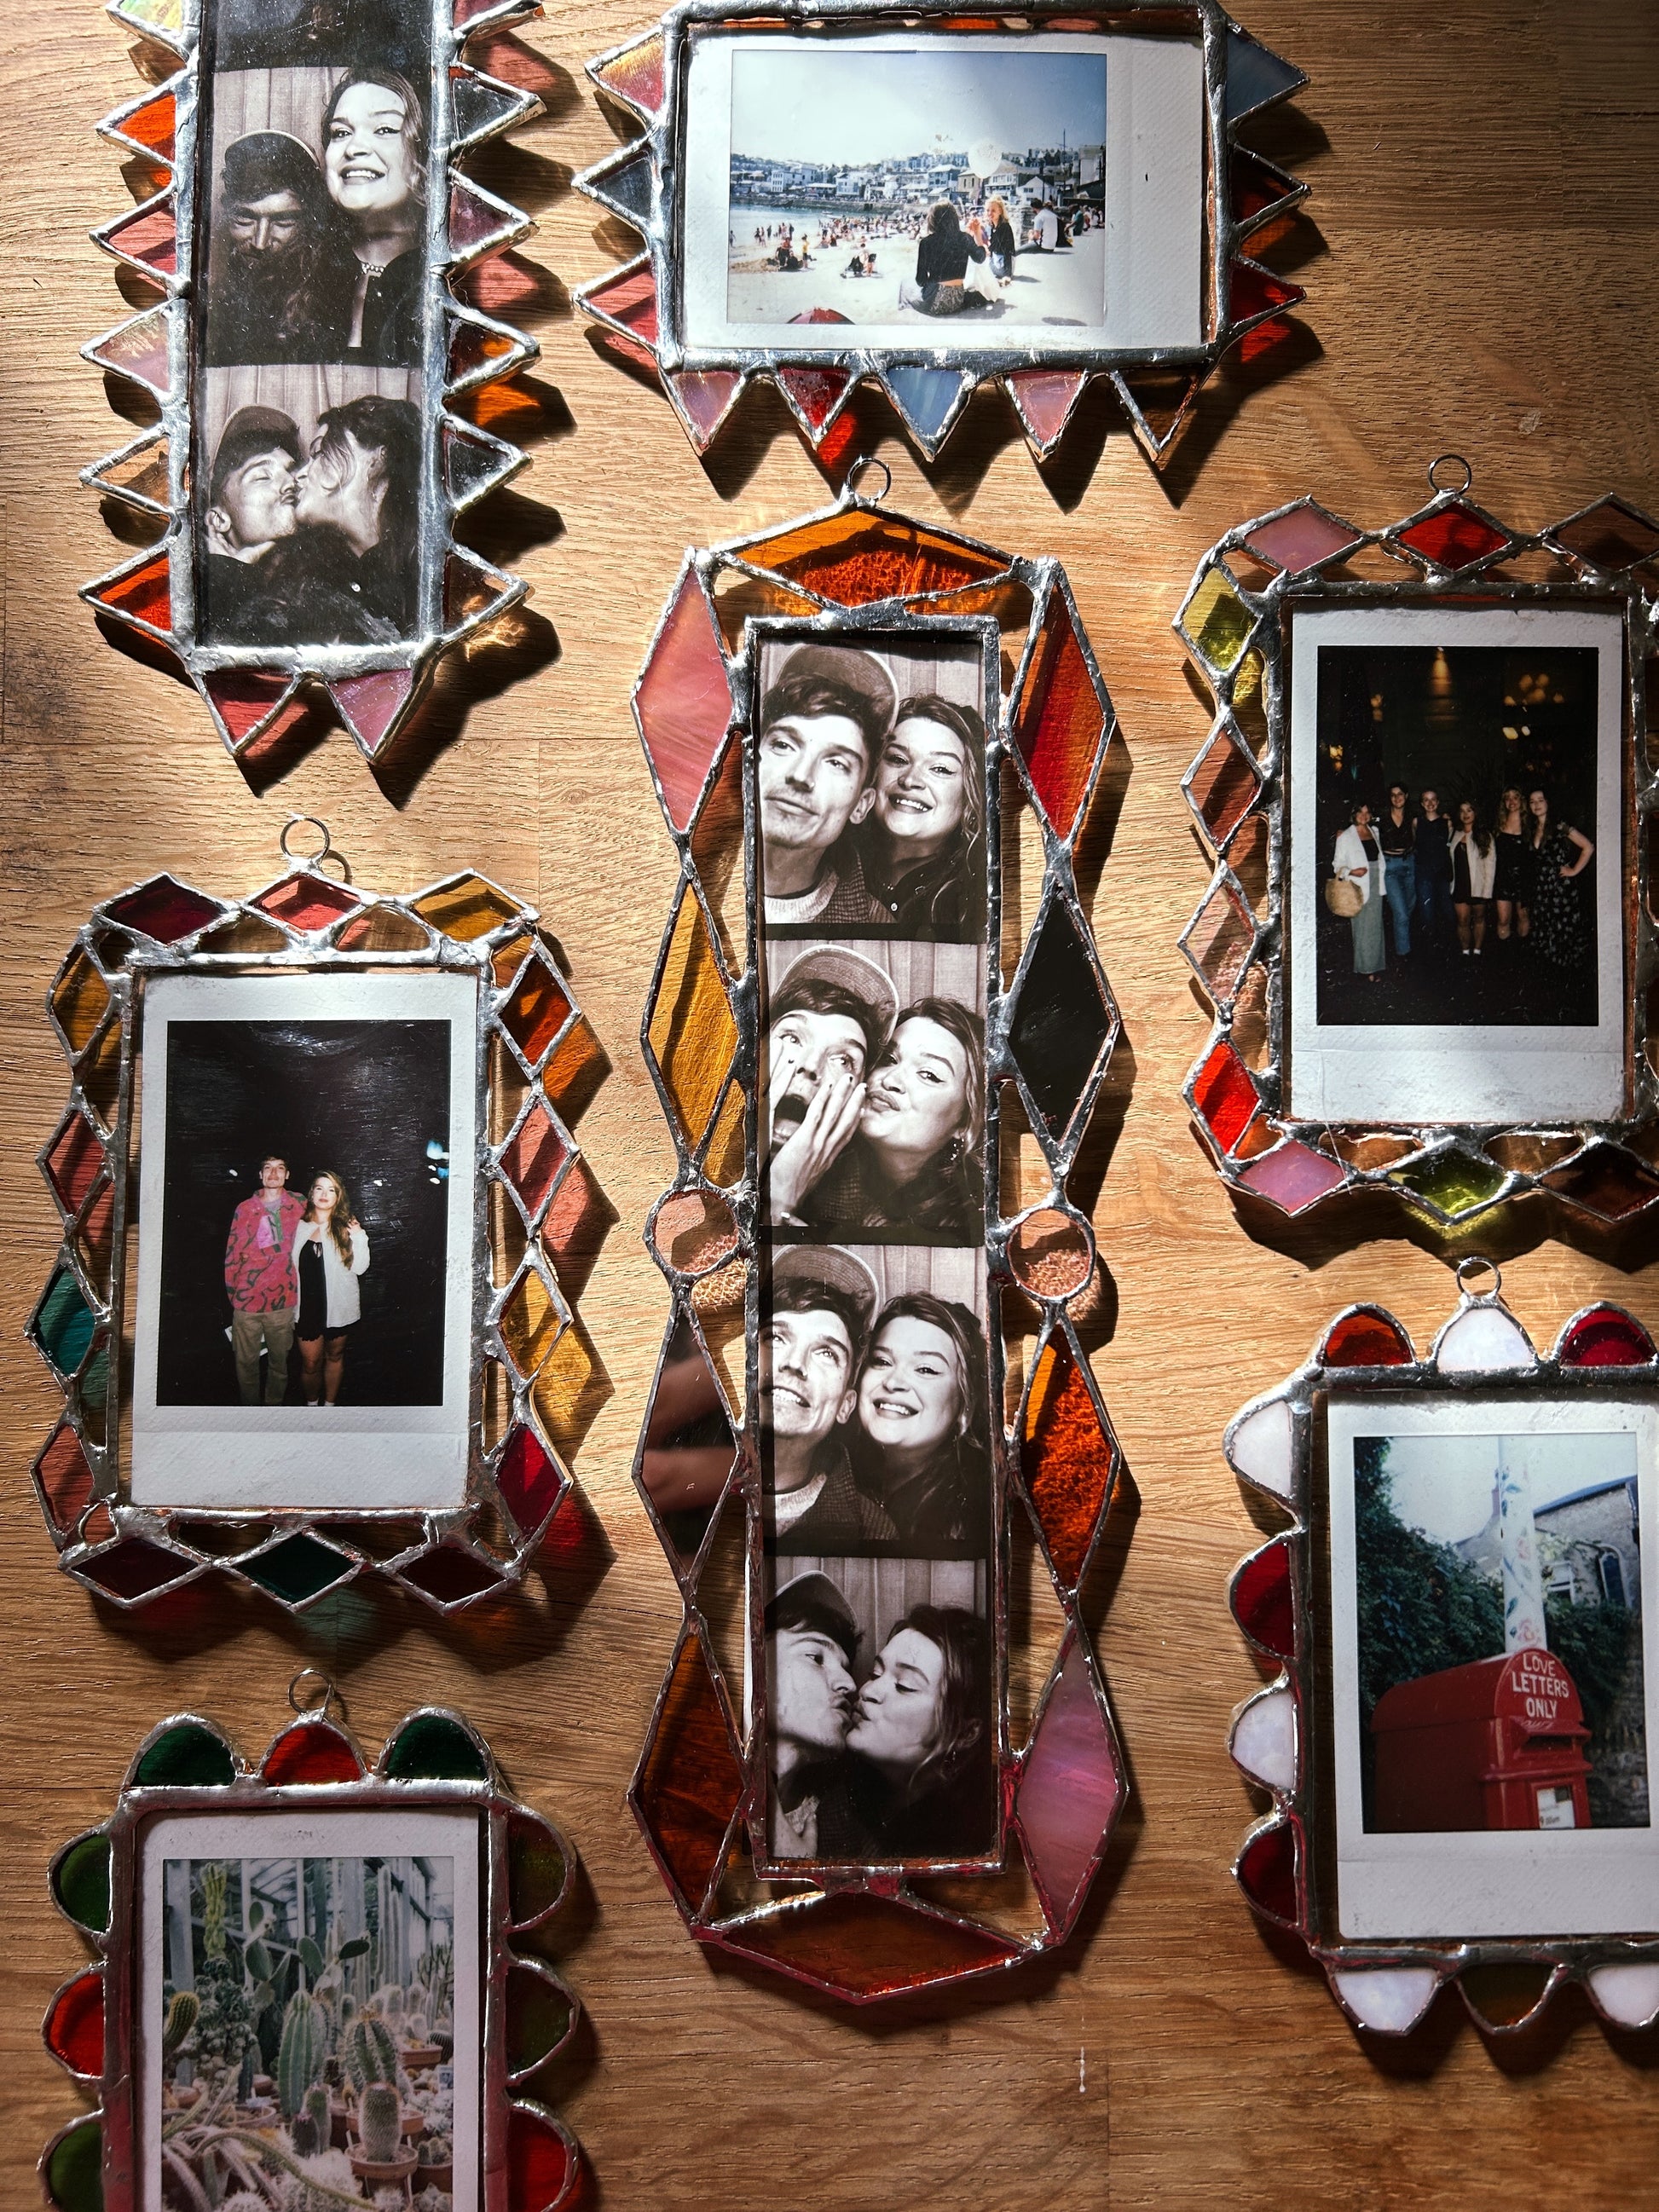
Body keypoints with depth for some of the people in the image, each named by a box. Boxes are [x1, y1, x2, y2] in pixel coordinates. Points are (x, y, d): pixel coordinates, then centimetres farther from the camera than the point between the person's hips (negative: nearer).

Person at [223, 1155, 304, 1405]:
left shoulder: (298, 1206, 3)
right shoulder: (244, 1209, 2)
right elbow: (232, 1253, 6)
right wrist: (232, 1292, 6)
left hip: (282, 1301, 0)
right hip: (247, 1300, 0)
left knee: (279, 1363, 9)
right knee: (246, 1362, 7)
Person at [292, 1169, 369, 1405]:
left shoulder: (346, 1227, -4)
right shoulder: (299, 1226, 2)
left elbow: (359, 1268, -10)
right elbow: (291, 1267, 11)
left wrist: (359, 1238, -22)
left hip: (338, 1304, -1)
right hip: (308, 1304, 1)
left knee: (335, 1355, 15)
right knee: (310, 1363, 2)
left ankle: (330, 1404, 31)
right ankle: (311, 1403, 26)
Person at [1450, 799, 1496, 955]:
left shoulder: (1484, 835, -4)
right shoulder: (1455, 834, 8)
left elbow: (1490, 863, -7)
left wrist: (1487, 888, -11)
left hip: (1478, 885, -3)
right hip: (1460, 885, 3)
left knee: (1479, 919, 10)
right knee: (1463, 920, 1)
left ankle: (1477, 951, 17)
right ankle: (1465, 953, 8)